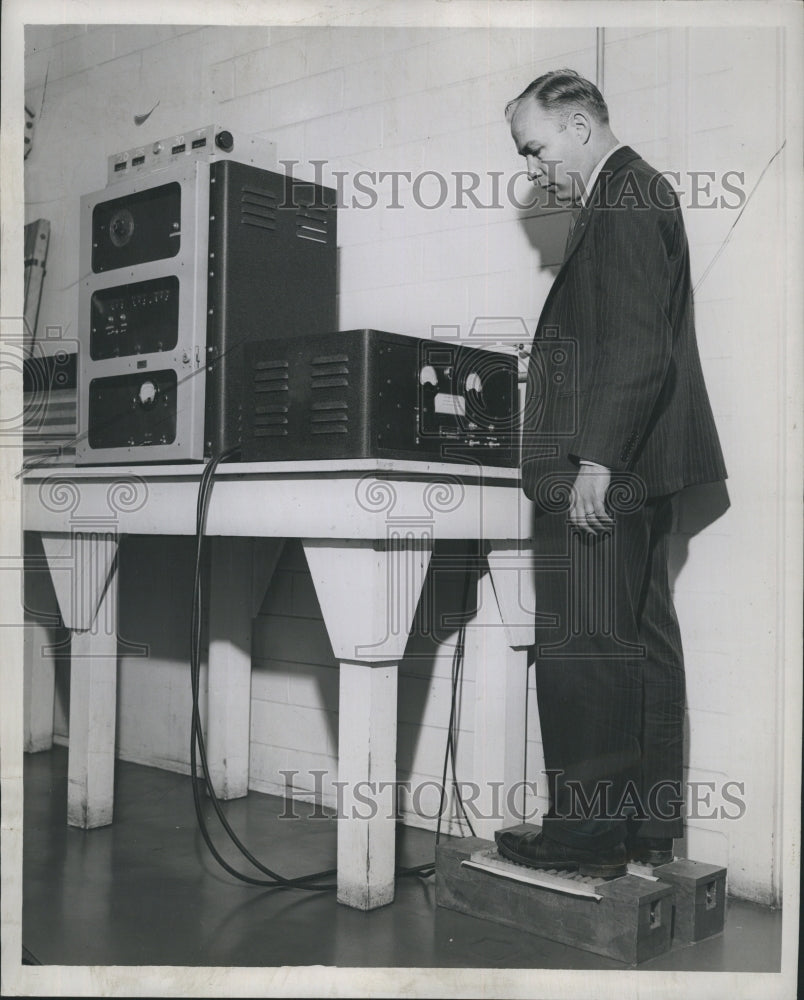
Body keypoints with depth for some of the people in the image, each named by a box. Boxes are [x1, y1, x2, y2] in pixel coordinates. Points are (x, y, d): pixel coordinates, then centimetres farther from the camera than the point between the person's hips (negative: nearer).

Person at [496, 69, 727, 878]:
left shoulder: (625, 201, -12)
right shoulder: (634, 194, 19)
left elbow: (637, 348, -21)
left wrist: (596, 459, -22)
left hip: (602, 479, -11)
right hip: (632, 469, 11)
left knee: (583, 654, -5)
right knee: (641, 644, 13)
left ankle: (588, 836, 5)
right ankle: (648, 827, 24)